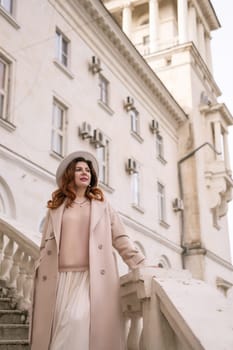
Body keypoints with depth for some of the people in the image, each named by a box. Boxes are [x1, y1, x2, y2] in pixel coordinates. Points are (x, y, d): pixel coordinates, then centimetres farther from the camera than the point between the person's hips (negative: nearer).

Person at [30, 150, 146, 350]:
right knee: (59, 326, -5)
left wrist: (141, 264, 0)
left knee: (78, 320, -23)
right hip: (61, 278, 2)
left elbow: (120, 239, 9)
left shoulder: (102, 206, 14)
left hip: (91, 277, -2)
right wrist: (38, 275, 7)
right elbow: (45, 246, 15)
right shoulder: (56, 207, 17)